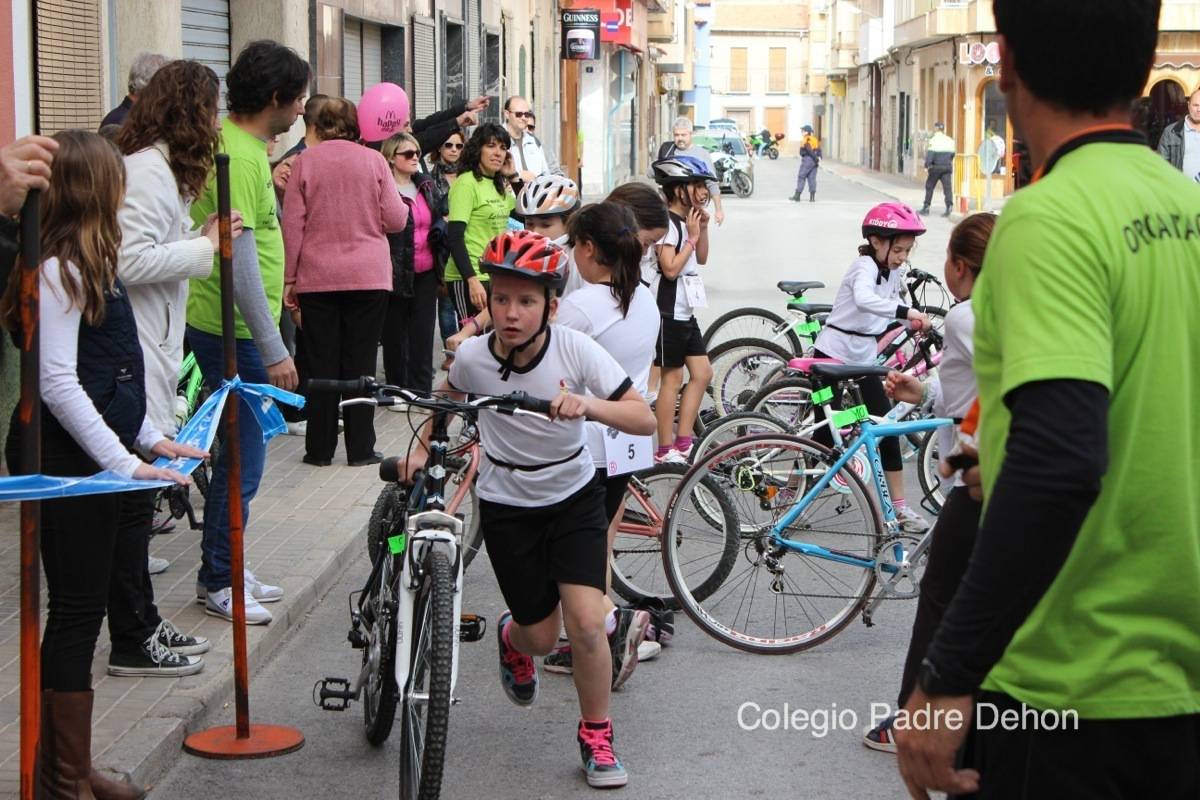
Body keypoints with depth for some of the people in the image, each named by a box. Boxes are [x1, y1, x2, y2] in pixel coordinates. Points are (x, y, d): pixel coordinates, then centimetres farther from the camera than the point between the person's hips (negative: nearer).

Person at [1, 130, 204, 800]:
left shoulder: (91, 267, 14)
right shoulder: (58, 272, -16)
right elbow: (58, 385, -21)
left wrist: (151, 438, 16)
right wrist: (123, 461, -22)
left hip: (100, 460, 10)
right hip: (68, 464, -10)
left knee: (82, 613, 13)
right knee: (77, 613, -4)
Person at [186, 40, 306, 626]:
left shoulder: (231, 142, 10)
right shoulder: (241, 158, -21)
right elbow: (241, 261, -24)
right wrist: (273, 349, -21)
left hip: (216, 323, 10)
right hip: (234, 333, -10)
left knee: (239, 454, 17)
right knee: (242, 460, -3)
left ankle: (225, 571, 26)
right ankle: (217, 583, 6)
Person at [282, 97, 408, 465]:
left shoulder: (304, 162, -1)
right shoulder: (373, 161, -1)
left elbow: (292, 225, -1)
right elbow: (396, 220, -1)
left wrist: (290, 278, 5)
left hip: (317, 279, 1)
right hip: (368, 277, 0)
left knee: (322, 365, 7)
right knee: (360, 364, 5)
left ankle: (320, 448, 9)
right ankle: (360, 449, 6)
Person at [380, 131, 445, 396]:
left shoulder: (428, 186, 12)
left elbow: (442, 215, 27)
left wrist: (441, 228, 4)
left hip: (426, 272, 6)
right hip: (397, 272, -6)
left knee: (423, 333, 6)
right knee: (395, 333, 4)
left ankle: (421, 390, 12)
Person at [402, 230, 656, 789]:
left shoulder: (575, 350, -21)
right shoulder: (473, 356, -16)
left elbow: (645, 419, -26)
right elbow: (448, 399, 10)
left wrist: (588, 405, -41)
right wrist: (422, 449, 4)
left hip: (573, 496, -1)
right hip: (507, 505, 1)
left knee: (586, 623, -15)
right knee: (541, 635, 6)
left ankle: (596, 737, 8)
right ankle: (511, 638, 45)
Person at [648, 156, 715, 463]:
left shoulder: (687, 221, 13)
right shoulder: (668, 223, -17)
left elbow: (701, 259, 13)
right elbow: (670, 268, -24)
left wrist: (703, 228, 1)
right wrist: (692, 237, -17)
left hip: (685, 311, 10)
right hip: (669, 310, -10)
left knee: (702, 373, 9)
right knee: (672, 377, -3)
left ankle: (683, 441, 16)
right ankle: (665, 450, 4)